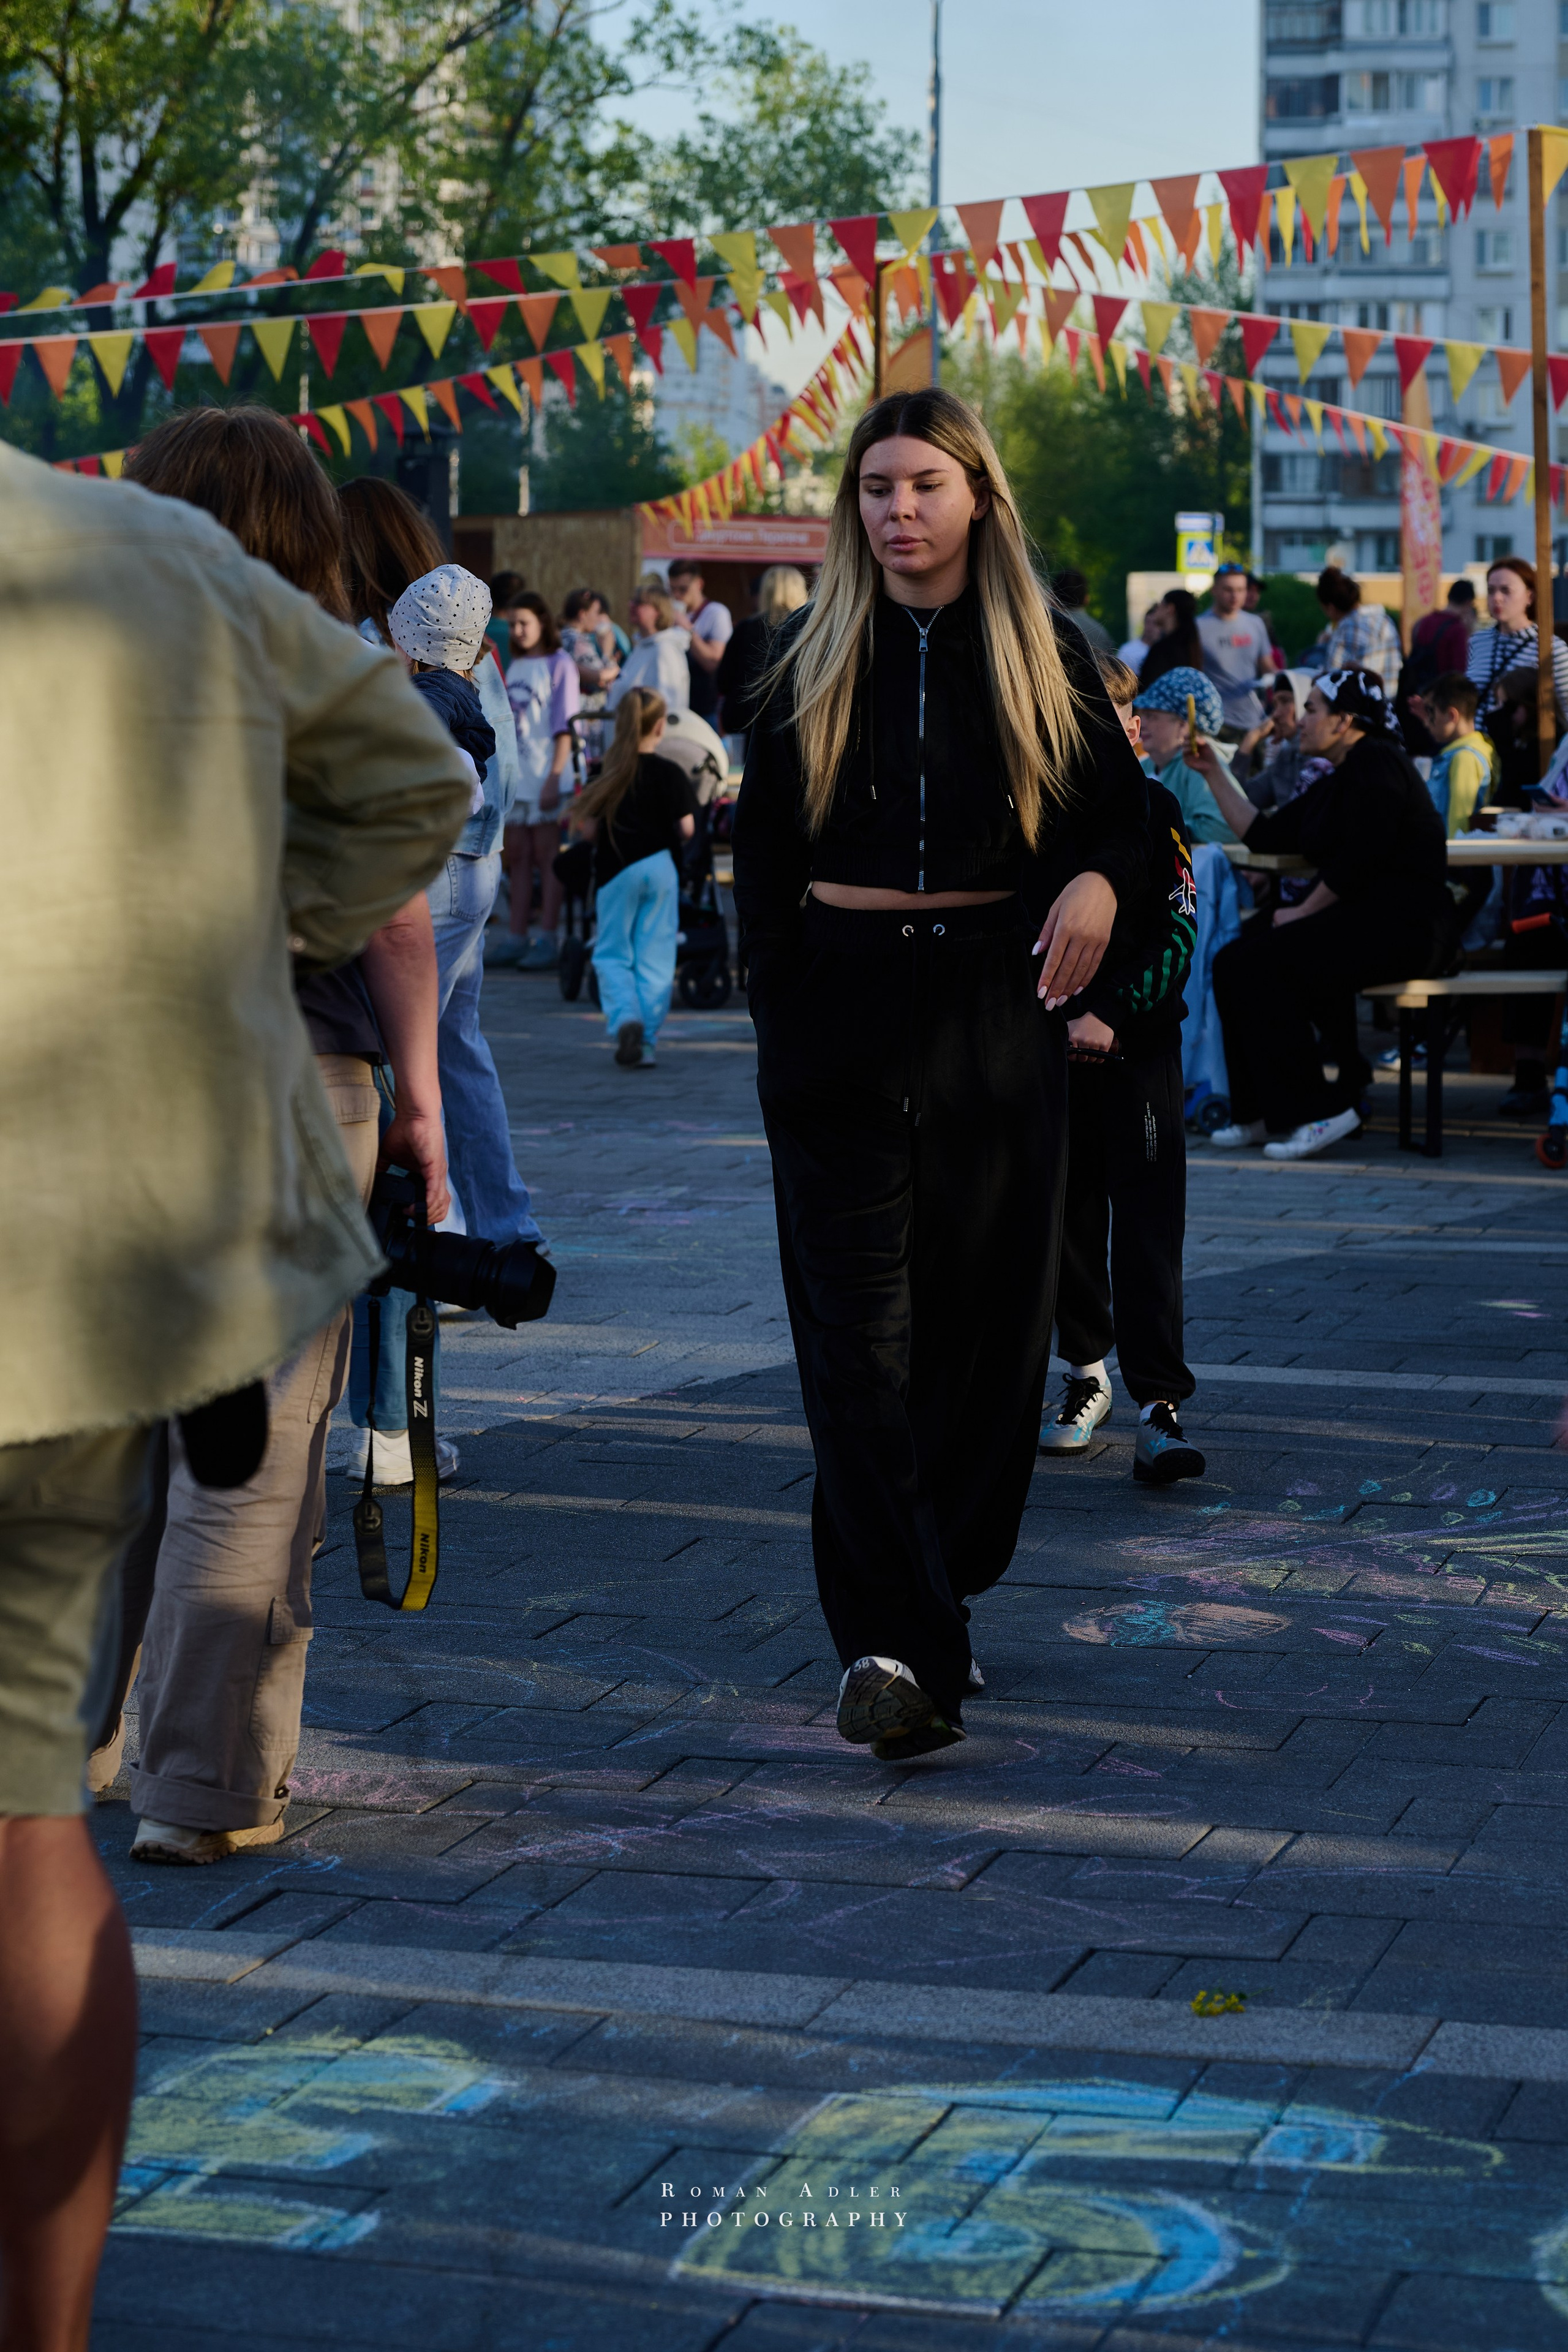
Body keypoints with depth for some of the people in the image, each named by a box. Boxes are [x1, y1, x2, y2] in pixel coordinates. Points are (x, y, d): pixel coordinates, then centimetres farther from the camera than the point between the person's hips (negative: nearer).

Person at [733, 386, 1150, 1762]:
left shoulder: (1042, 655, 6)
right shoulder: (817, 660, 8)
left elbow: (1125, 808, 8)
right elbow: (763, 848, 9)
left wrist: (1099, 879, -16)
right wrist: (783, 1006, -3)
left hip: (996, 1015, 1)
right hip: (846, 1007, 0)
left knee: (985, 1320, 5)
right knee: (861, 1336, -10)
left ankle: (942, 1586, 22)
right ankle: (900, 1646, -16)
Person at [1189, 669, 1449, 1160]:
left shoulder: (1376, 762, -9)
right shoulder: (1335, 783, 21)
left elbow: (1359, 860, -19)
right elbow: (1262, 834, 21)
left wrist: (1303, 912, -11)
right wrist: (1213, 773, 21)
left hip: (1401, 926, -10)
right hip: (1358, 920, 10)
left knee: (1259, 966, -21)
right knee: (1233, 962, -4)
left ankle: (1317, 1111, -17)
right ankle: (1262, 1113, 0)